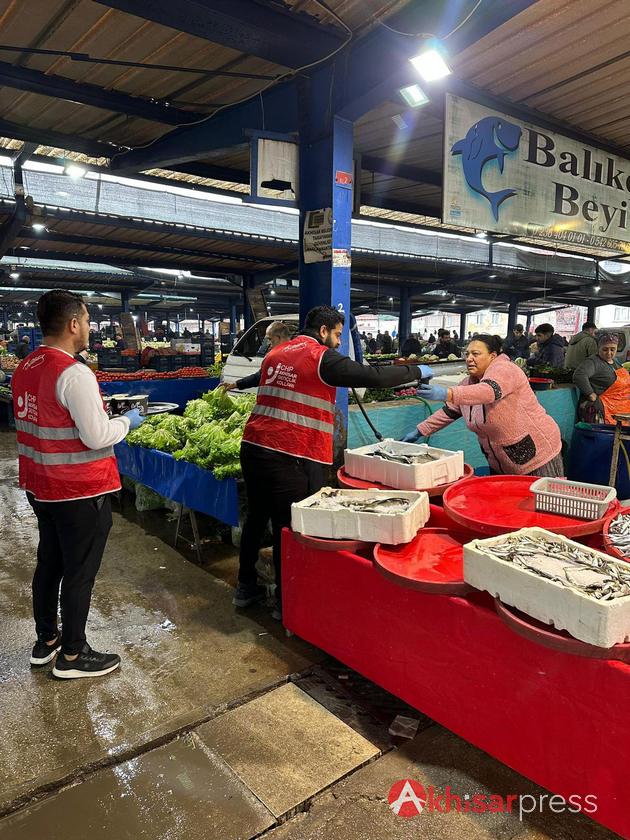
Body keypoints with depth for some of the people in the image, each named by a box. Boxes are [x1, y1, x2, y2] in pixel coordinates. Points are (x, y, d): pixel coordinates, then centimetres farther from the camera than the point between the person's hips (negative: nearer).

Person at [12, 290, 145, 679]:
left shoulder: (25, 368, 4)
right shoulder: (74, 373, -23)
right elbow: (97, 436, -23)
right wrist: (127, 421, -6)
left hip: (41, 487, 9)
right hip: (80, 491, -9)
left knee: (49, 563, 22)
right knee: (79, 573, 7)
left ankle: (46, 641, 39)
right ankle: (72, 656, 22)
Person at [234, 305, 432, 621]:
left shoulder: (275, 354, 14)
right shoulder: (322, 358, -8)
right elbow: (374, 376, -10)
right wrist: (416, 371, 4)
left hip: (253, 446, 8)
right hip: (290, 457, -8)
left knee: (256, 517, 19)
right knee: (288, 527, 4)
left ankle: (246, 587, 33)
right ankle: (285, 601, 18)